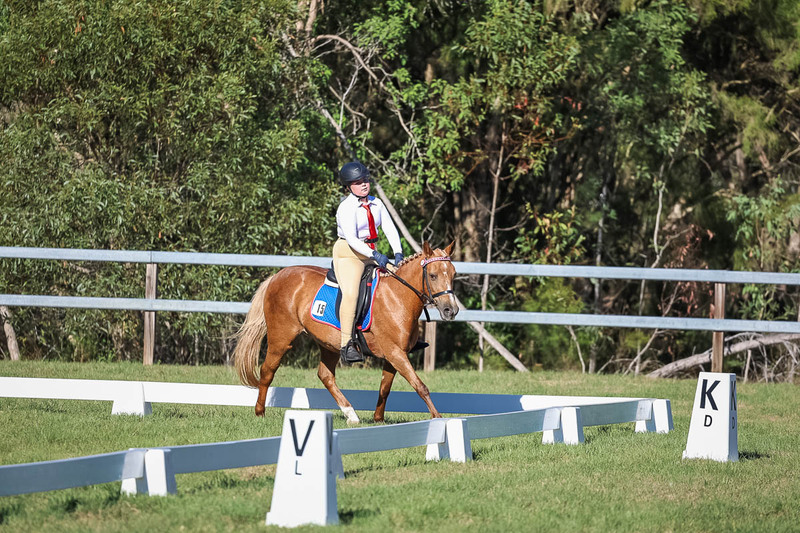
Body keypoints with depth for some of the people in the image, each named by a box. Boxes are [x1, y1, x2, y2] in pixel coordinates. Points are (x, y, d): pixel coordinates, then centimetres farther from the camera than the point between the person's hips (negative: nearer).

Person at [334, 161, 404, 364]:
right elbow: (351, 238, -25)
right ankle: (346, 345, -29)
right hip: (348, 254, -8)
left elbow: (390, 229, 0)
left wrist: (398, 253, -16)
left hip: (370, 254, 8)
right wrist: (375, 255, -36)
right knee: (351, 293, -27)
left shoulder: (376, 204, 7)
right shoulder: (347, 208, -14)